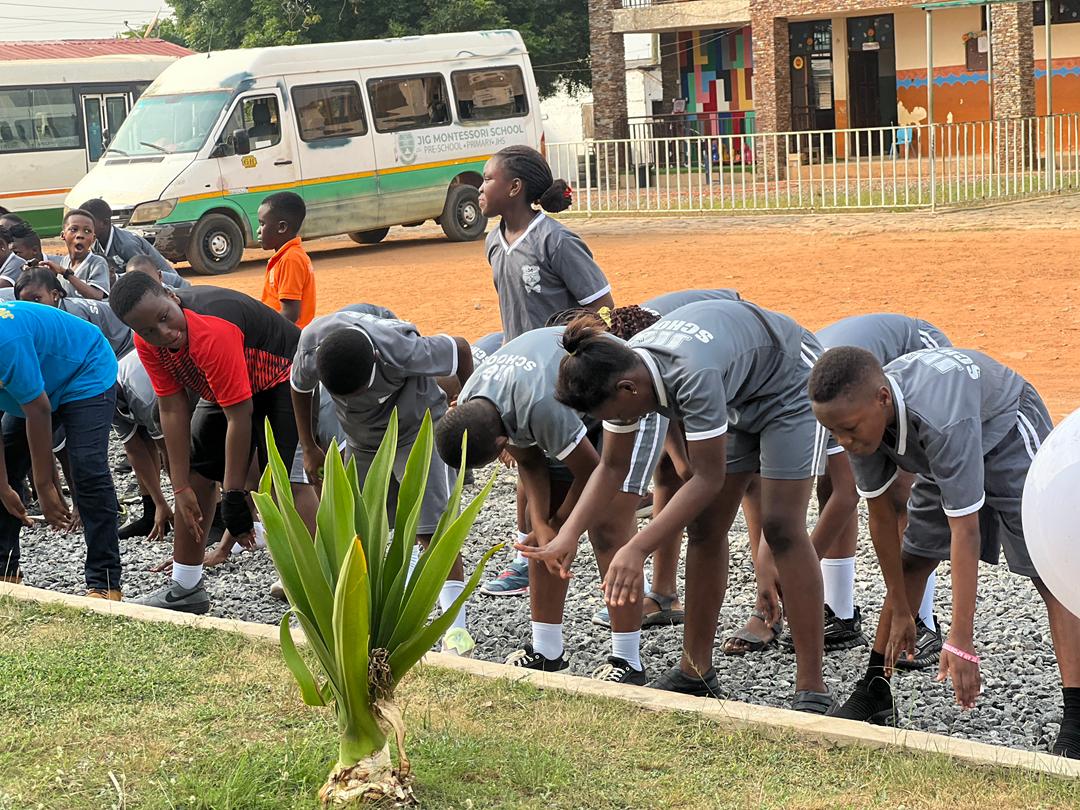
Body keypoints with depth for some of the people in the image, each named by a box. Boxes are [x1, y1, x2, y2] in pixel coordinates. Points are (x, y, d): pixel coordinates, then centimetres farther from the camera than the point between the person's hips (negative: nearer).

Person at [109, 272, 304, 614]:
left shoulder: (213, 331, -39)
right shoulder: (148, 340, -17)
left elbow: (239, 417, -35)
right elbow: (172, 410, -12)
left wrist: (233, 495, -30)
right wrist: (181, 488, -13)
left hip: (281, 381, -8)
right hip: (225, 389, 8)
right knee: (195, 471, 10)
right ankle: (185, 588, 20)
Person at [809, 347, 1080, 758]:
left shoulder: (941, 417, -45)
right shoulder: (860, 413, -24)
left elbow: (965, 531, -43)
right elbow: (881, 513, -13)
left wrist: (960, 643, -42)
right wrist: (900, 611, -7)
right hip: (943, 456, 7)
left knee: (1047, 571, -19)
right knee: (910, 560, 8)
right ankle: (874, 693, 20)